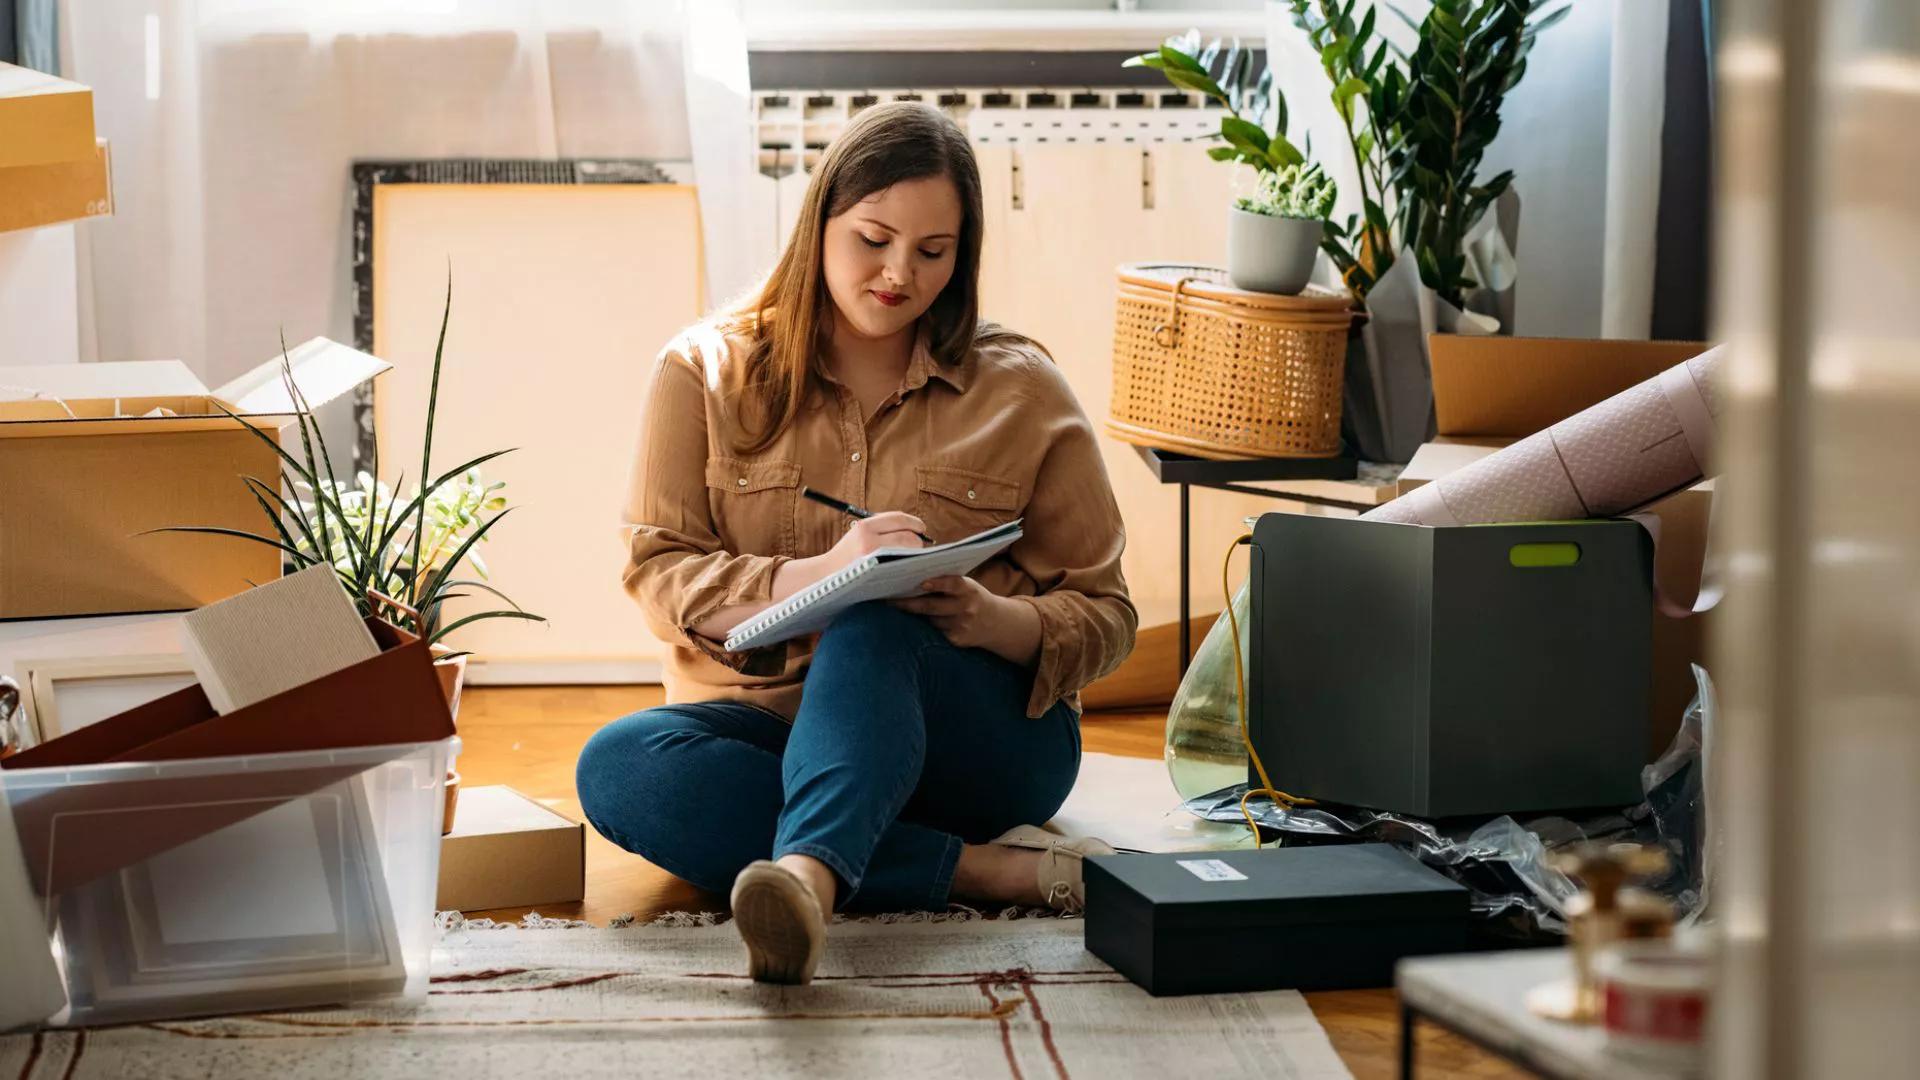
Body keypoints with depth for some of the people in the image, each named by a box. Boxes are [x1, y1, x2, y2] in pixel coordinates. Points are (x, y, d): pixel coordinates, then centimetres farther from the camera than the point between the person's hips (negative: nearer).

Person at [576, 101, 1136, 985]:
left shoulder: (1020, 390, 7)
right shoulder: (705, 371, 6)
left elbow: (1104, 617, 7)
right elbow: (660, 578, -3)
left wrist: (1001, 622, -17)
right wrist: (815, 574, -22)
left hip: (977, 733, -1)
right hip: (763, 723, 1)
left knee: (874, 624, -34)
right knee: (616, 764, -31)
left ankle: (808, 875, -63)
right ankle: (990, 868, -35)